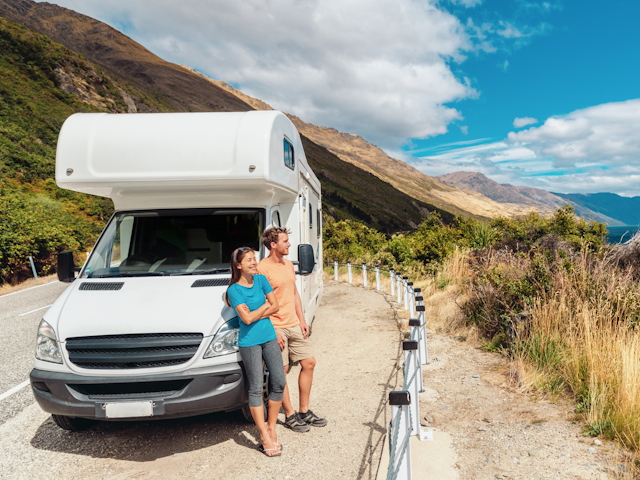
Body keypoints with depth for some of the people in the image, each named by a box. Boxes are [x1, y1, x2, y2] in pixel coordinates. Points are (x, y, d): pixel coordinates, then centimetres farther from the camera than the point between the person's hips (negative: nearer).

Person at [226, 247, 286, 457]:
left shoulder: (261, 280, 4)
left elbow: (275, 306, 1)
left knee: (279, 382, 5)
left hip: (269, 337, 5)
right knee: (256, 388, 0)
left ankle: (271, 427, 23)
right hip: (249, 342, -5)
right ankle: (264, 437, 10)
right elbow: (247, 318, -18)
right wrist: (264, 306, -5)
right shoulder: (234, 289, -10)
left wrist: (256, 314, -12)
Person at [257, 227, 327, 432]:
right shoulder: (263, 268, -15)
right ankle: (290, 415, 19)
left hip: (294, 325, 8)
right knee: (281, 372, 2)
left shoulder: (288, 264, 11)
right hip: (276, 328, -8)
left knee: (309, 363, 11)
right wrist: (273, 331, -17)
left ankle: (304, 411, 24)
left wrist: (302, 320, 13)